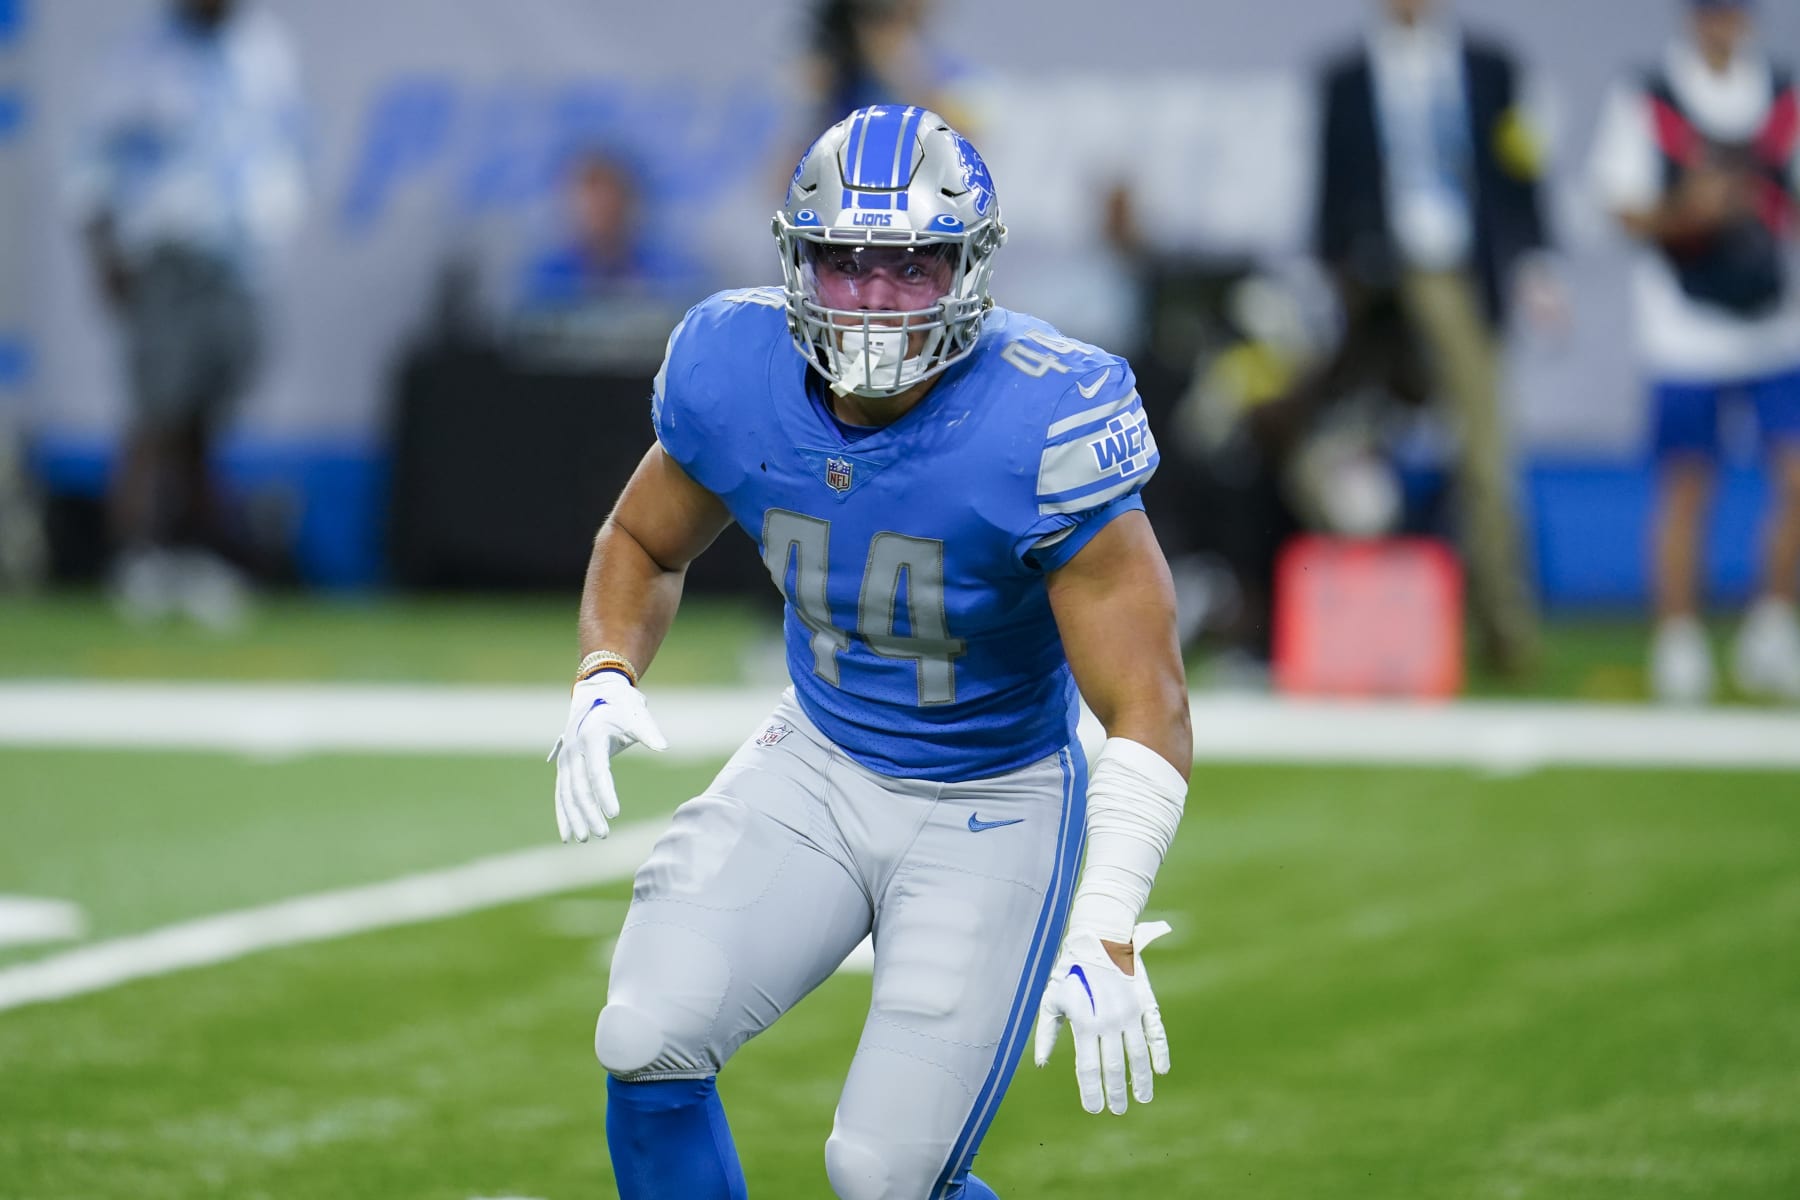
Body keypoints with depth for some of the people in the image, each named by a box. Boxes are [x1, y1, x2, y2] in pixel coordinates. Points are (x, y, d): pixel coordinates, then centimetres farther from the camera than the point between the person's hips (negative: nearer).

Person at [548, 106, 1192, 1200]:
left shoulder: (1045, 426, -27)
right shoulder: (736, 374, -14)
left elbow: (1149, 710, -25)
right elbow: (644, 545, 8)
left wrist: (1107, 931, -37)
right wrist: (607, 680, -13)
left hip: (989, 810, -4)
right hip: (816, 764, 4)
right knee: (649, 1044, -15)